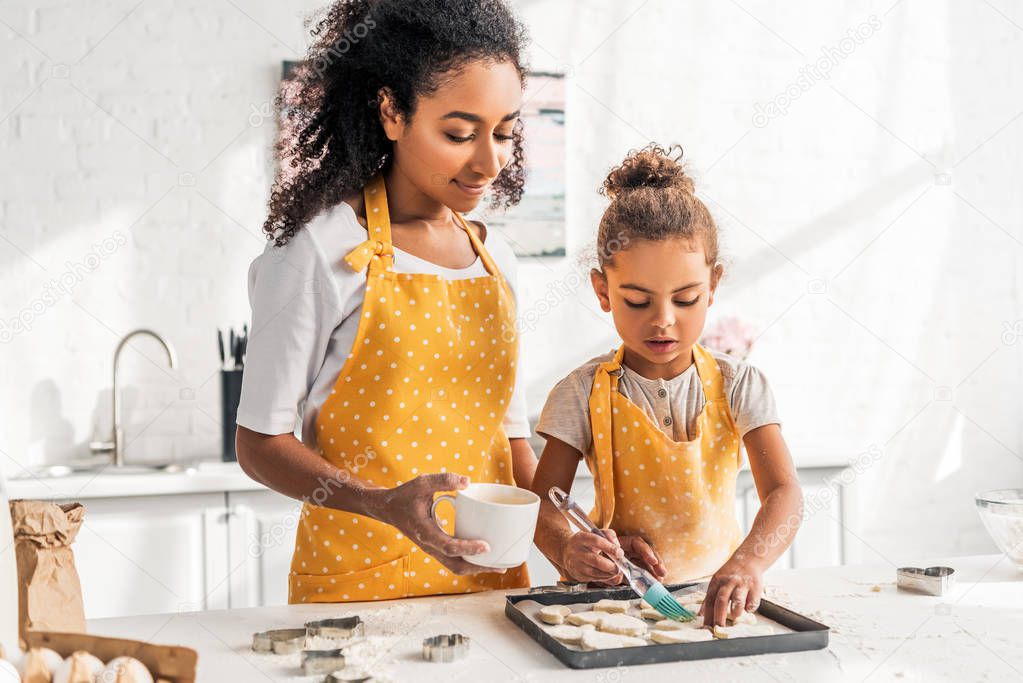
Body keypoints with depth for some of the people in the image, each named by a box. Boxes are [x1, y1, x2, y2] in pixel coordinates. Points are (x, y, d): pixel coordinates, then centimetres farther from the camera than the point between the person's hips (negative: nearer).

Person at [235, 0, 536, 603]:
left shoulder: (495, 259, 6)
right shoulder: (323, 250, -12)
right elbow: (260, 444, -10)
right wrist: (383, 504, -25)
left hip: (489, 577, 5)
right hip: (360, 577, -5)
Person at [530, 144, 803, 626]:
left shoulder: (738, 385, -1)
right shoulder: (584, 393, -3)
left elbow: (783, 492, -11)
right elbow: (543, 500, -4)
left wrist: (748, 561, -32)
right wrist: (566, 550, -28)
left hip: (716, 591, 0)